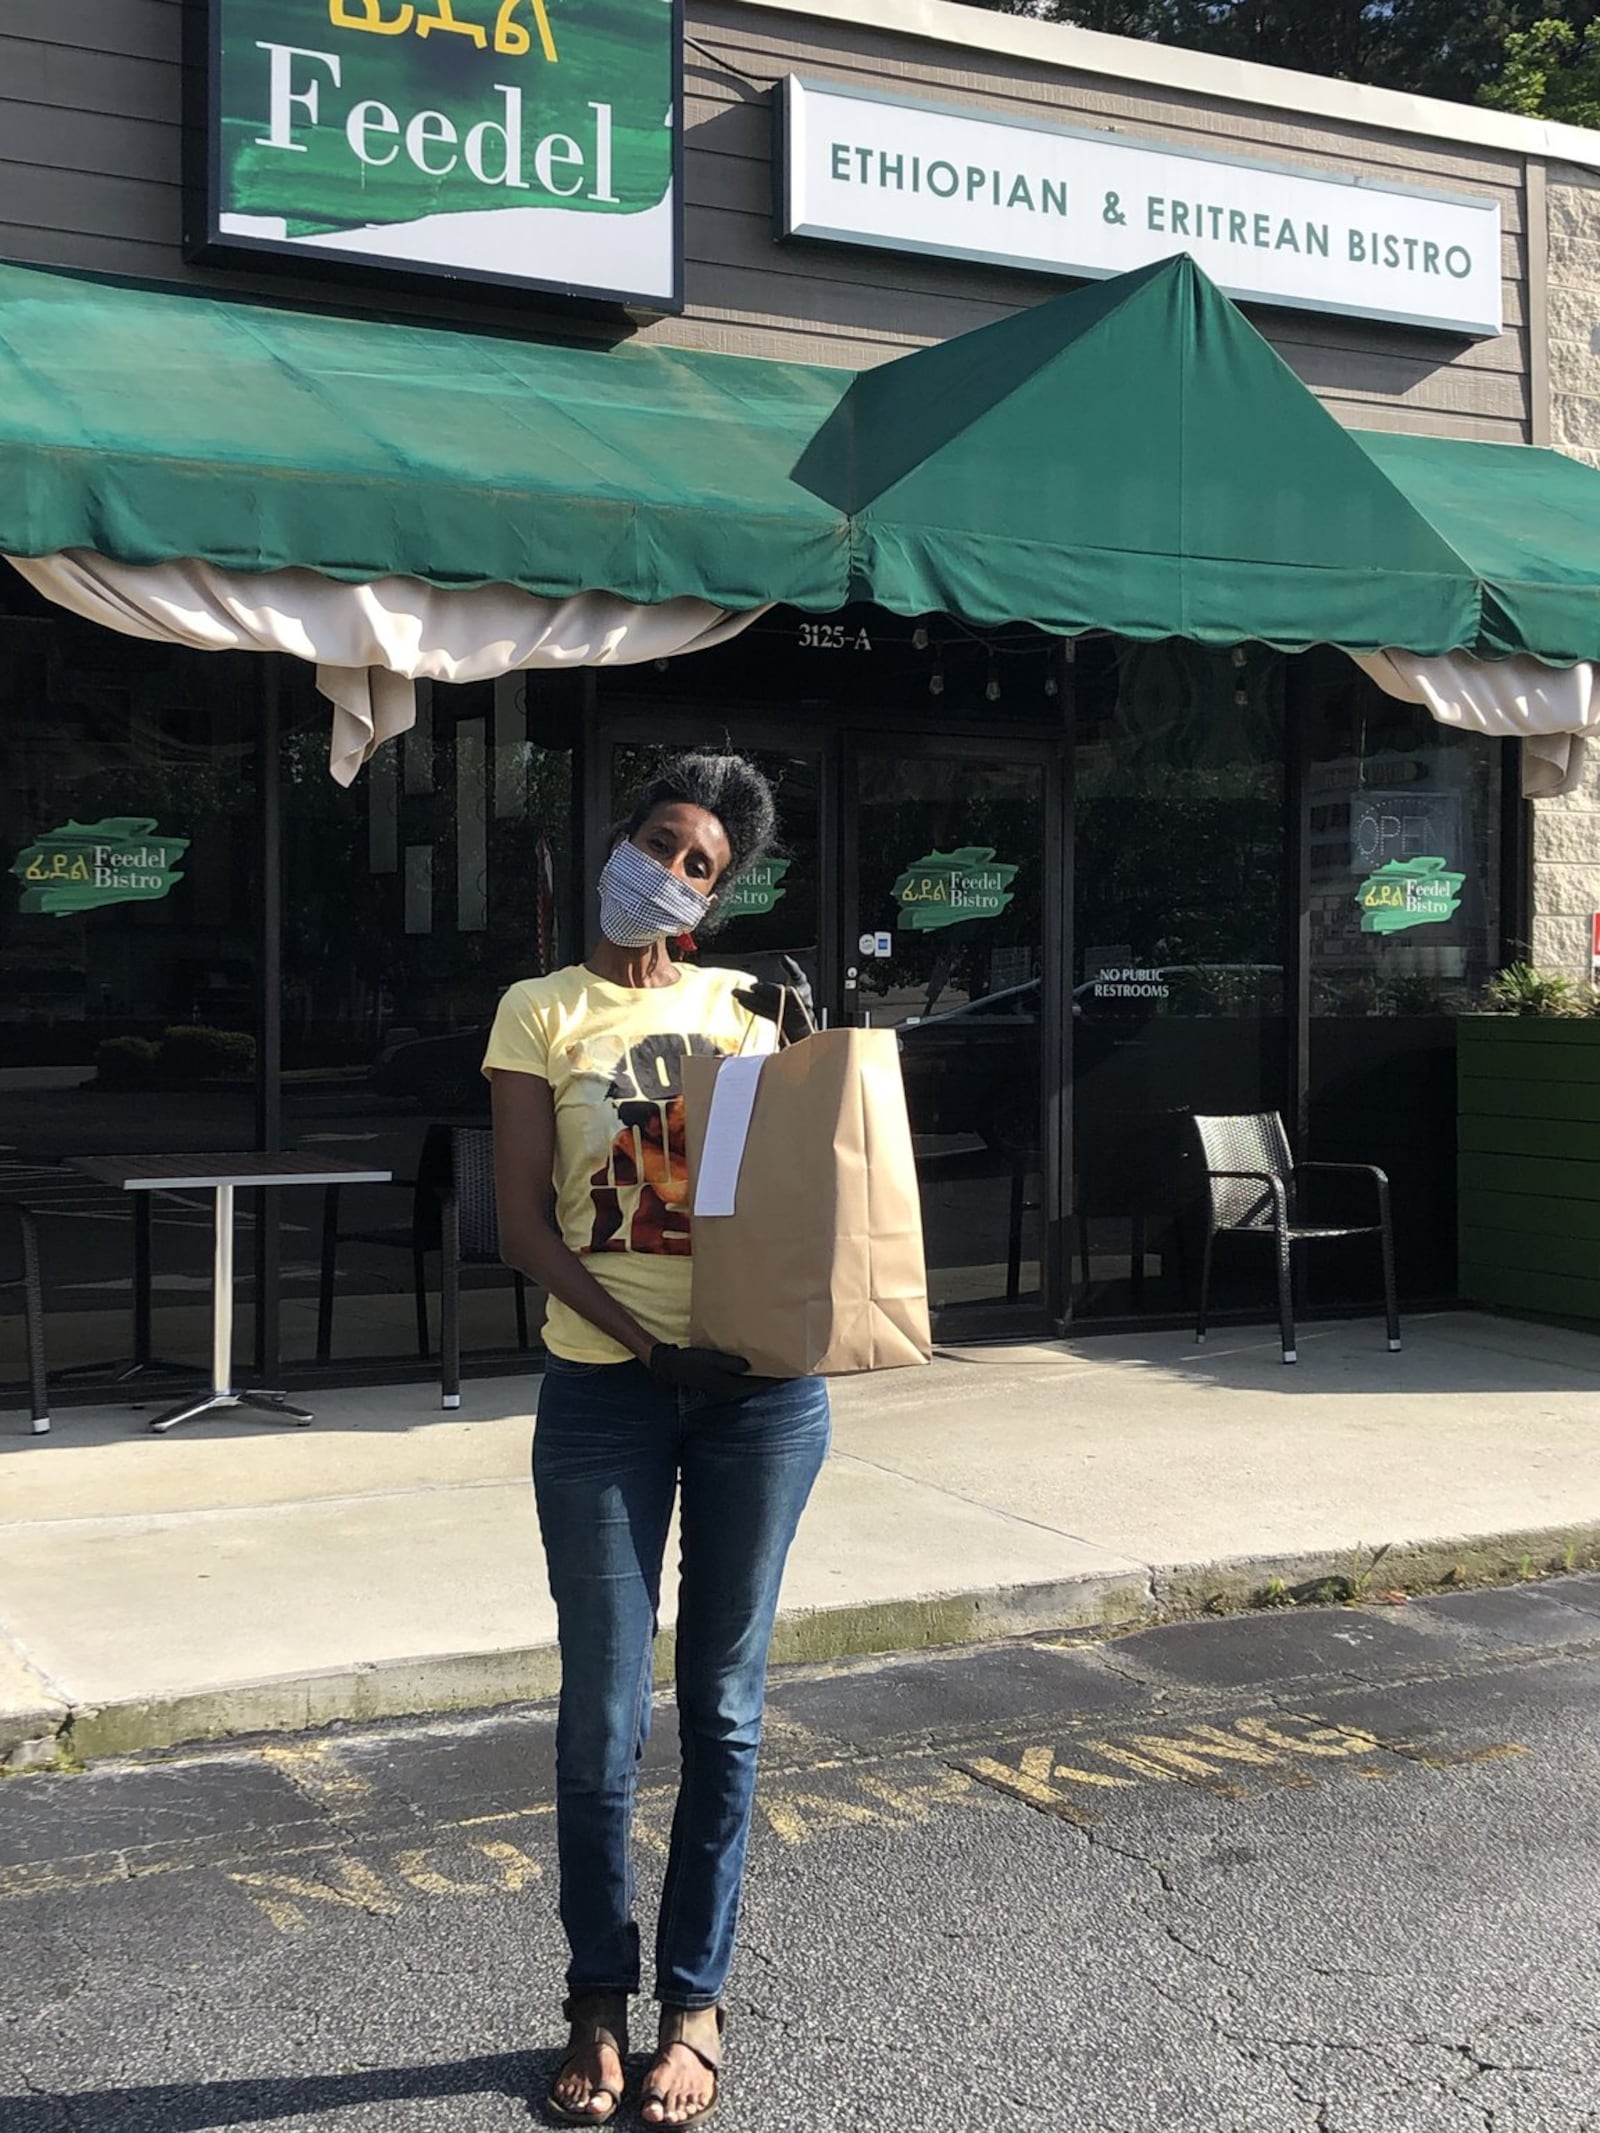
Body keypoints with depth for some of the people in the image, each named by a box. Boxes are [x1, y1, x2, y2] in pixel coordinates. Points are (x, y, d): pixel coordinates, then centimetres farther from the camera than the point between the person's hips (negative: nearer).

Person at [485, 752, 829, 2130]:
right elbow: (524, 1224, -4)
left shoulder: (740, 1004, 9)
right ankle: (601, 2001, 20)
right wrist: (647, 1340, -14)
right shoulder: (544, 1012, 3)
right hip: (605, 1391, -2)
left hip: (761, 1387, 2)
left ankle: (696, 1998, 21)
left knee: (723, 1704, 8)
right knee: (604, 1715, 2)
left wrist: (793, 1046, -3)